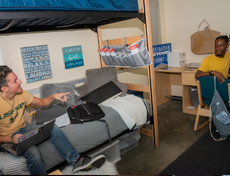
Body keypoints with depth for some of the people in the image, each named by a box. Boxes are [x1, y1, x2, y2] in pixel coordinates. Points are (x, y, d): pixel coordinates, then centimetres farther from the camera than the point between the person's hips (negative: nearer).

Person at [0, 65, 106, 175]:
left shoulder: (21, 94, -4)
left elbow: (42, 102, 10)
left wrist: (53, 96, -9)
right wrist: (11, 139, -28)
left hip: (22, 130, 6)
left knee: (54, 129, -18)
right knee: (33, 152, -36)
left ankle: (76, 161, -19)